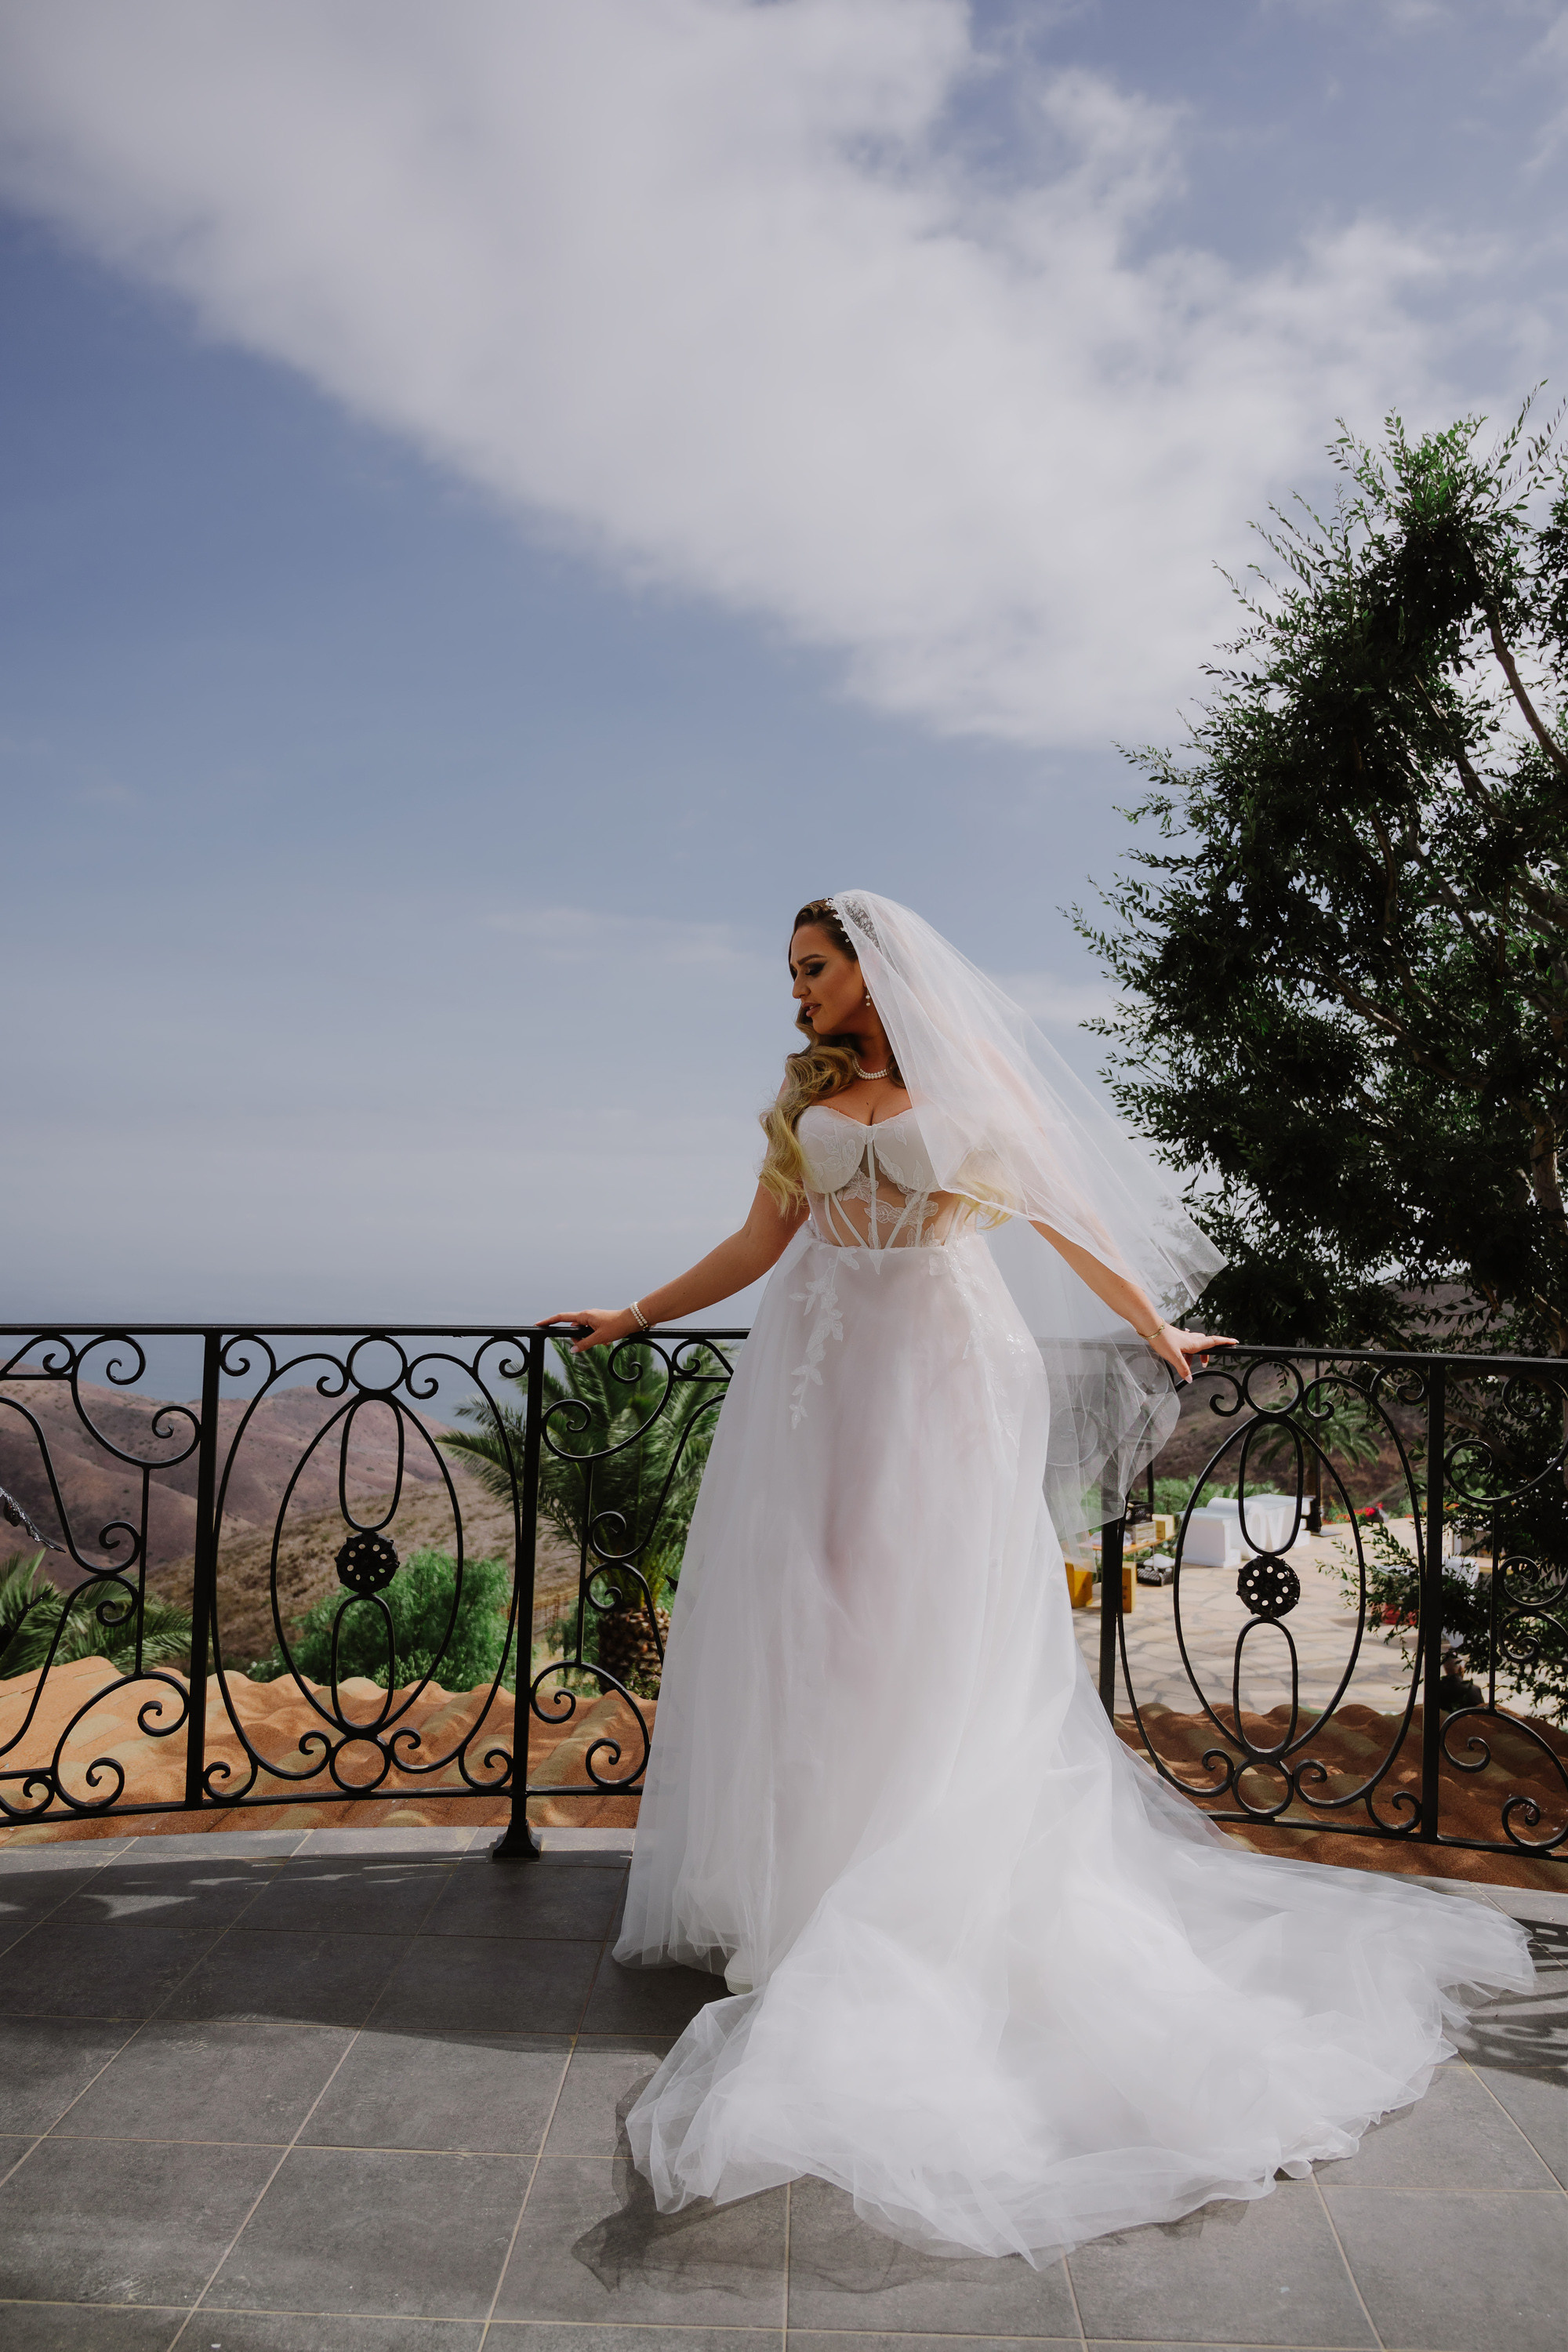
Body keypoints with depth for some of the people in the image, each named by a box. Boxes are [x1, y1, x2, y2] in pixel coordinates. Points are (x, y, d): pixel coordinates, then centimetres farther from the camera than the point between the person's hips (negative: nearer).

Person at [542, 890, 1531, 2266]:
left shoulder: (971, 1083, 2)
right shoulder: (805, 1099, 12)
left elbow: (1067, 1223, 7)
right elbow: (759, 1245, 13)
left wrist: (1155, 1333, 10)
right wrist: (638, 1315, 12)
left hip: (945, 1379, -3)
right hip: (823, 1384, 4)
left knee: (940, 1640, -1)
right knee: (807, 1628, 3)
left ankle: (928, 1912, 8)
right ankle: (797, 1886, 14)